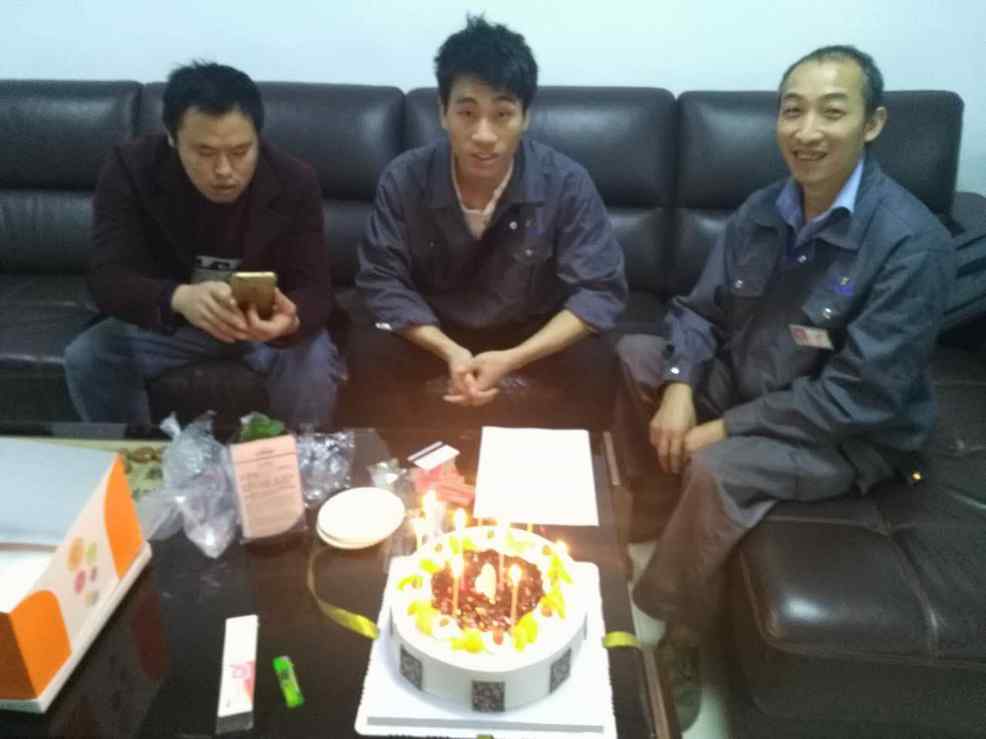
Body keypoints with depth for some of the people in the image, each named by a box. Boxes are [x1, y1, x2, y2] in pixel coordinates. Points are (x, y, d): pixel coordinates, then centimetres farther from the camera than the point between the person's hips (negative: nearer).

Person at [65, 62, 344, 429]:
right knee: (85, 358, -20)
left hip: (266, 318, -1)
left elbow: (314, 289, -22)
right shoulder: (130, 170, -20)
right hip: (166, 319, 2)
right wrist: (180, 299, -51)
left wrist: (290, 319, -49)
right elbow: (108, 279, -28)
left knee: (313, 362, -30)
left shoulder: (295, 182, -20)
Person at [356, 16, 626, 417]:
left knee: (595, 367, -27)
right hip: (437, 332, 1)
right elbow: (382, 281, -13)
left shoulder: (567, 183, -20)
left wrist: (513, 359, -32)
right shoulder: (403, 178, -17)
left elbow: (599, 291, -20)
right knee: (373, 361, -25)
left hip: (535, 335, 0)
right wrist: (449, 351, -29)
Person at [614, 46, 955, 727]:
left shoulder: (912, 243, -26)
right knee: (635, 355, 2)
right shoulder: (764, 210, -5)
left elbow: (858, 397, -28)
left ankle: (676, 634, -5)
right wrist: (679, 389, -19)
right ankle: (661, 521, 15)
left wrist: (725, 429, -24)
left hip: (853, 434, -7)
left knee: (718, 470, -31)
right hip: (748, 381, 7)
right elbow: (700, 310, 0)